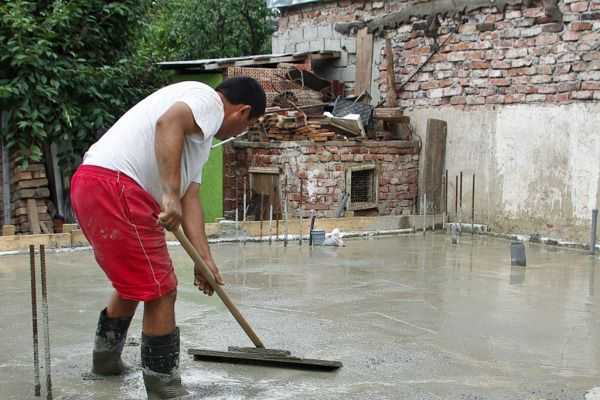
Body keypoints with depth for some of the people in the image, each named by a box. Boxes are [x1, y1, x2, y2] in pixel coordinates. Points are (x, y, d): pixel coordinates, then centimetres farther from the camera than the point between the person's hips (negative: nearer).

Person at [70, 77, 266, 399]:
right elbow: (168, 122, -23)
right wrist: (170, 194, -26)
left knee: (134, 282, 28)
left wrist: (204, 259, 16)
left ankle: (106, 359, 45)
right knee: (160, 292, -3)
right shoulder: (207, 98, -2)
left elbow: (190, 198, 22)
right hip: (113, 185, -11)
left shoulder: (200, 135, 27)